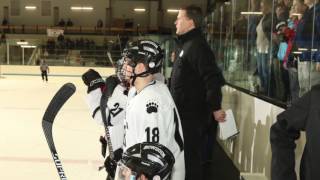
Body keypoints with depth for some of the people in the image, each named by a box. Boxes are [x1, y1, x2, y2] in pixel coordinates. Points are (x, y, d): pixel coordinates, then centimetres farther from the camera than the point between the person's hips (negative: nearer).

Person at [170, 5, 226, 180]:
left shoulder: (197, 45, -18)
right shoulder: (186, 44, 15)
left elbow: (212, 78, -25)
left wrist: (215, 107, -23)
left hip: (192, 114, -10)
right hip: (184, 112, 10)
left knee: (190, 156, -3)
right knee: (185, 153, 18)